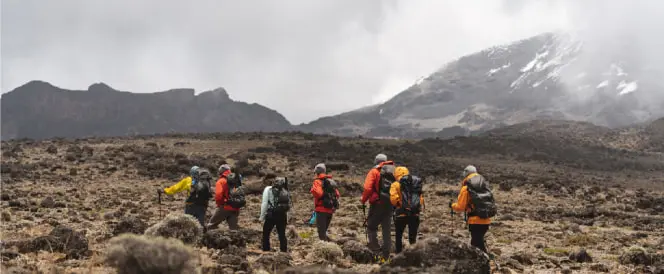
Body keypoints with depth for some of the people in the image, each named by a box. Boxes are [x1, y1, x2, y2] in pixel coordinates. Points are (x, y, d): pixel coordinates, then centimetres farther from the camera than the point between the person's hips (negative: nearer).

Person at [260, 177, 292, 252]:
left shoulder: (268, 189, -1)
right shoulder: (285, 191, 10)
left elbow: (264, 204, -6)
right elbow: (288, 206, 5)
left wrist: (262, 216, -2)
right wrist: (286, 219, 12)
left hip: (271, 215, -4)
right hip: (282, 216, 4)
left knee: (266, 234, 6)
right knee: (282, 235, 9)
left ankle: (266, 251, 3)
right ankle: (284, 250, 10)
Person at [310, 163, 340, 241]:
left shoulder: (318, 181, -9)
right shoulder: (331, 181, 15)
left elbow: (318, 193, -24)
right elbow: (337, 194, 13)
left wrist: (312, 189, -6)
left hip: (322, 209, -8)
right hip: (330, 209, 8)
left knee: (321, 232, -4)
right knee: (324, 230, 19)